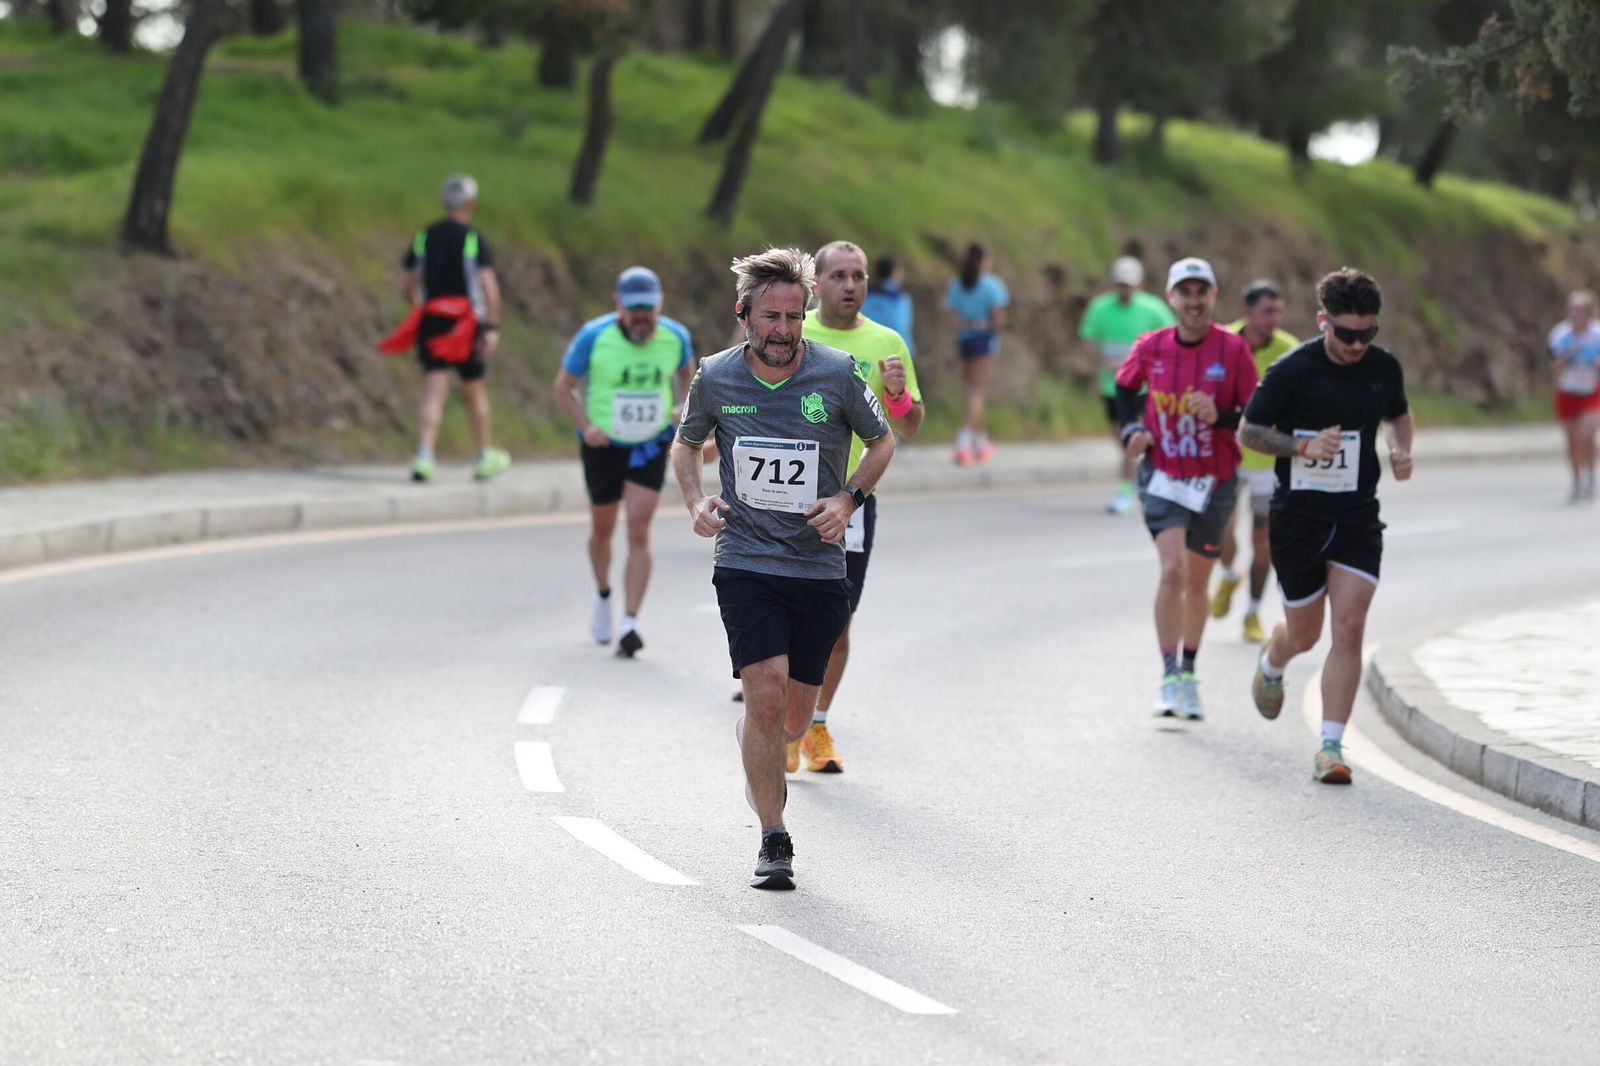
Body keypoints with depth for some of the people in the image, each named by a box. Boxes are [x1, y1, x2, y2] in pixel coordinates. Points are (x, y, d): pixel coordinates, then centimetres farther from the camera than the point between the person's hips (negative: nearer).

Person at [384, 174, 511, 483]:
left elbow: (407, 287, 11)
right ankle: (485, 459, 28)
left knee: (434, 392, -3)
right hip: (466, 325, -3)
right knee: (475, 391, 13)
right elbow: (489, 286, -16)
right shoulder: (474, 239, -6)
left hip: (431, 321, 3)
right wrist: (492, 327, -15)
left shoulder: (423, 237, 7)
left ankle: (424, 457, -21)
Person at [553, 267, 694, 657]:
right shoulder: (593, 337, -17)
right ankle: (603, 596, 43)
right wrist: (585, 426, -21)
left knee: (639, 534, -11)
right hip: (603, 445, 0)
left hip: (650, 445, 0)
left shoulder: (675, 337, -9)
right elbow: (563, 387, -7)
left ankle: (630, 624, -12)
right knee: (602, 530, 14)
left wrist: (685, 409, -1)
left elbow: (686, 369, 15)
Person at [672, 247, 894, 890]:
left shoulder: (838, 373, -6)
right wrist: (696, 502, -2)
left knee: (793, 717, 8)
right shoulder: (715, 377, -3)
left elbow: (882, 441, 9)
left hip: (819, 566, 1)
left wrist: (848, 499, -6)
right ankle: (773, 840, -5)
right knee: (767, 691, -18)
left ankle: (752, 743, 47)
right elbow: (687, 442, 16)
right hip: (745, 562, -1)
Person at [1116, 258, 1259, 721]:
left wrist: (1221, 417, -26)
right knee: (1172, 570, -19)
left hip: (1215, 481, 1)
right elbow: (1125, 387, 15)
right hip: (1163, 476, -1)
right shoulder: (1150, 348, -5)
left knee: (1197, 583, 12)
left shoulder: (1233, 349, -9)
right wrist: (1132, 429, 0)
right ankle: (1169, 678, -13)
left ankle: (1189, 674, 32)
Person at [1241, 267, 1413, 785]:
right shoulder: (1291, 371, -14)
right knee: (1304, 634, 10)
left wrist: (1402, 449, -1)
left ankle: (1331, 748, -8)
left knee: (1350, 629, -11)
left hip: (1358, 515, 2)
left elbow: (1399, 413, 20)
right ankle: (1271, 665, 48)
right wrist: (1302, 446, -23)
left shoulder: (1384, 368, -1)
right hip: (1297, 514, -2)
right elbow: (1249, 432, -7)